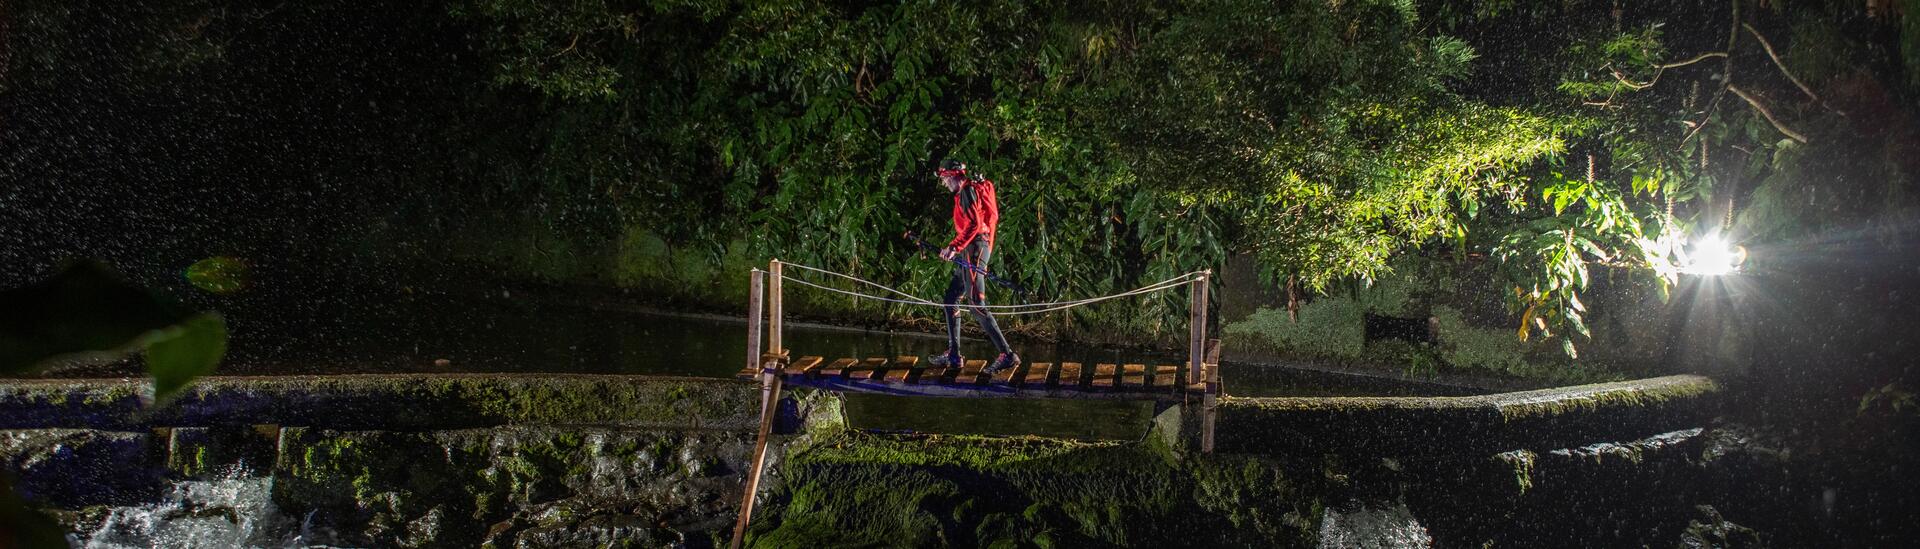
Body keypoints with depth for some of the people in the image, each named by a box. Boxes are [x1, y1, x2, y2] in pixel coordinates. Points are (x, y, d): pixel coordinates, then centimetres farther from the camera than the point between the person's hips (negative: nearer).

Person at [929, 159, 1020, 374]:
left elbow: (975, 224, -20)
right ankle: (953, 354, 17)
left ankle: (1007, 355, -16)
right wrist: (953, 248, 23)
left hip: (974, 249, -11)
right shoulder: (964, 193, 21)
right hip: (970, 251, 11)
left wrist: (955, 246, -23)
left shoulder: (968, 191, -9)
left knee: (976, 304, -13)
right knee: (951, 299, 13)